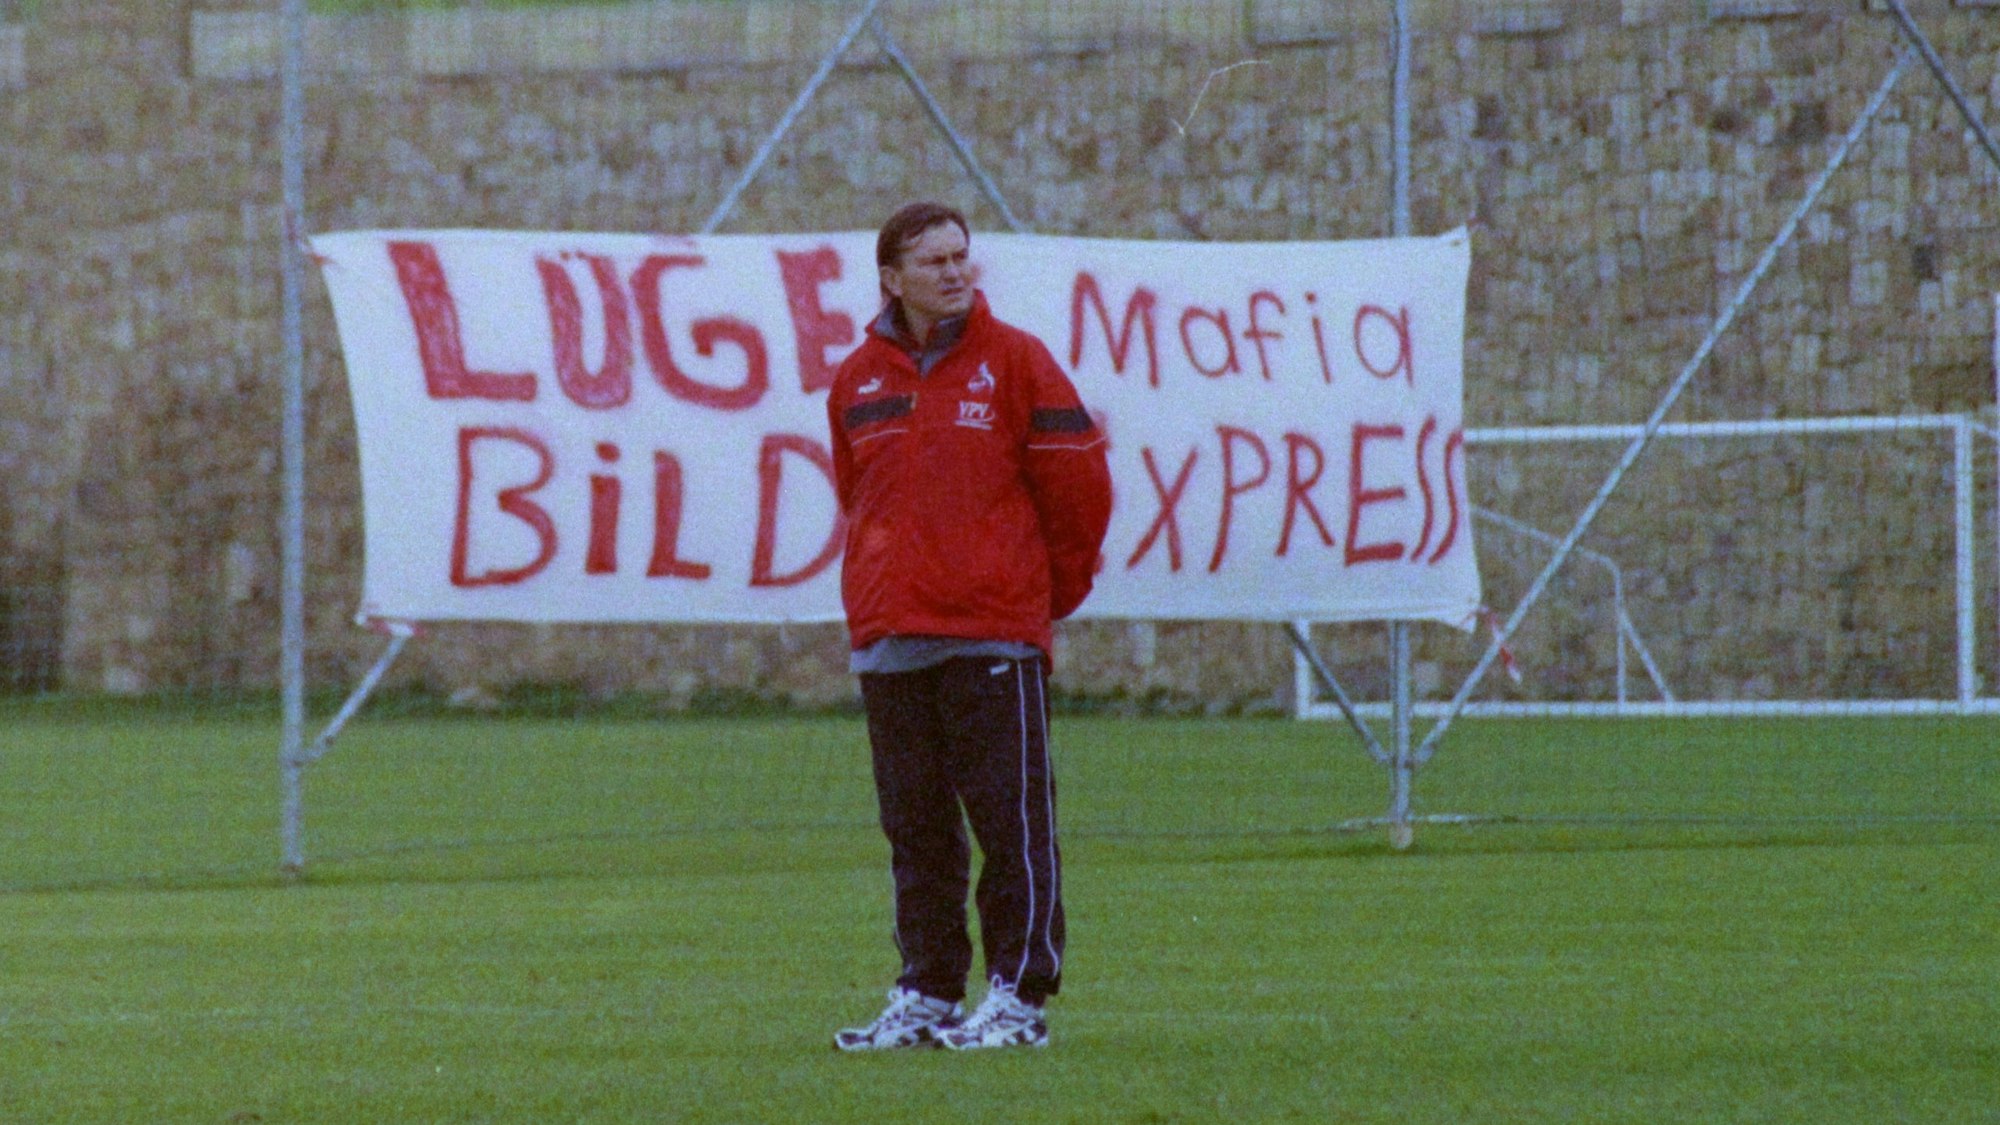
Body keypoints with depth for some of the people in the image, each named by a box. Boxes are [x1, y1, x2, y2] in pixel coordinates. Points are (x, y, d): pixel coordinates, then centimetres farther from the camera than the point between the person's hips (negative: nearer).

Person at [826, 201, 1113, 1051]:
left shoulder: (1013, 361, -1)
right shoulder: (858, 382, 10)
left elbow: (1076, 479, 3)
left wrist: (1054, 586, 10)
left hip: (995, 631, -4)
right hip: (887, 633, 4)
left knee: (1012, 819, -5)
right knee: (916, 829, 8)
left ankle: (1019, 996, -3)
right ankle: (926, 996, 13)